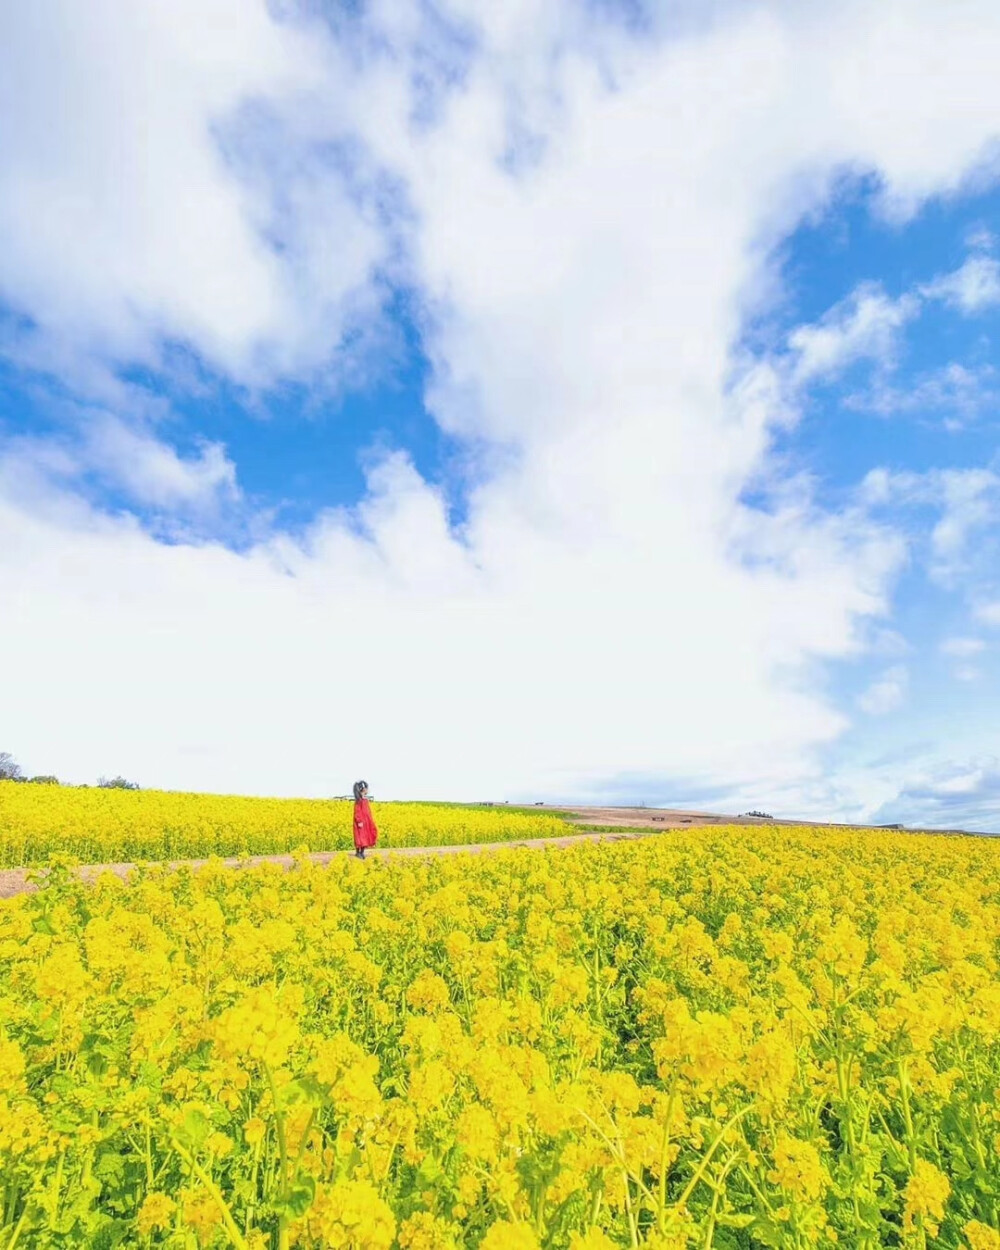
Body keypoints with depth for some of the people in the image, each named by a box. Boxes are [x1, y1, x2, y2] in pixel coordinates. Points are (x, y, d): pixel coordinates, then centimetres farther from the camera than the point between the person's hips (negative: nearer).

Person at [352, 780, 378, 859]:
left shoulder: (366, 799, 11)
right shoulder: (359, 800, -15)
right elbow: (357, 812, -17)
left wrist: (371, 821, 18)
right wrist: (359, 821, -21)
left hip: (366, 822, 9)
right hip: (361, 822, -9)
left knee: (365, 837, 11)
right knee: (360, 837, -3)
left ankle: (362, 852, 18)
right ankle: (358, 853, 7)